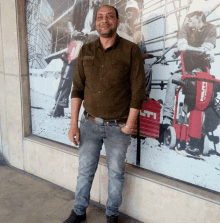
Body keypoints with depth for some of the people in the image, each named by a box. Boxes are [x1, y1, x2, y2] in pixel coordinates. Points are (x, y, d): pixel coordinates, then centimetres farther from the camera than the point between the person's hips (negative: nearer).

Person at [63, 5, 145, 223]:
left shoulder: (130, 50, -9)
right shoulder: (86, 51, 2)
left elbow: (138, 91, -9)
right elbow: (78, 88, 3)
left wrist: (129, 126, -9)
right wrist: (73, 123, -1)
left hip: (117, 127, -2)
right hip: (89, 123, 3)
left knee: (116, 173, 14)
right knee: (85, 170, 15)